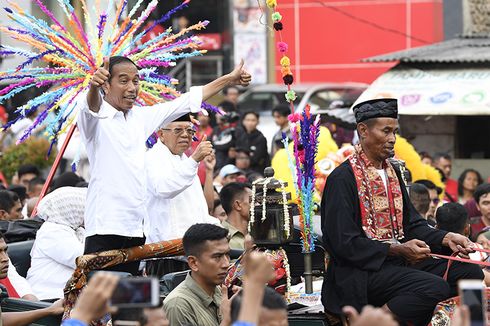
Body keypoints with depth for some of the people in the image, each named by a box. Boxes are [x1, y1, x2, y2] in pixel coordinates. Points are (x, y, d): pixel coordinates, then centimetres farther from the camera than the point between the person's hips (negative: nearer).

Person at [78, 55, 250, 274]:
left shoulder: (141, 117, 17)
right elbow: (90, 106, -26)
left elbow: (188, 101, 23)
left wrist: (229, 79, 22)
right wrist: (93, 86, -49)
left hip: (136, 230, 7)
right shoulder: (96, 117, -2)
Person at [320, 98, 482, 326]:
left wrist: (446, 238, -1)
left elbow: (412, 223, 18)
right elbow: (344, 243, -15)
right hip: (362, 270, -9)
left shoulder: (393, 172, 17)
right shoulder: (342, 178, -9)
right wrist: (396, 250, -18)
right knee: (436, 287, -29)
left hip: (398, 261, 9)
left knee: (471, 272, -7)